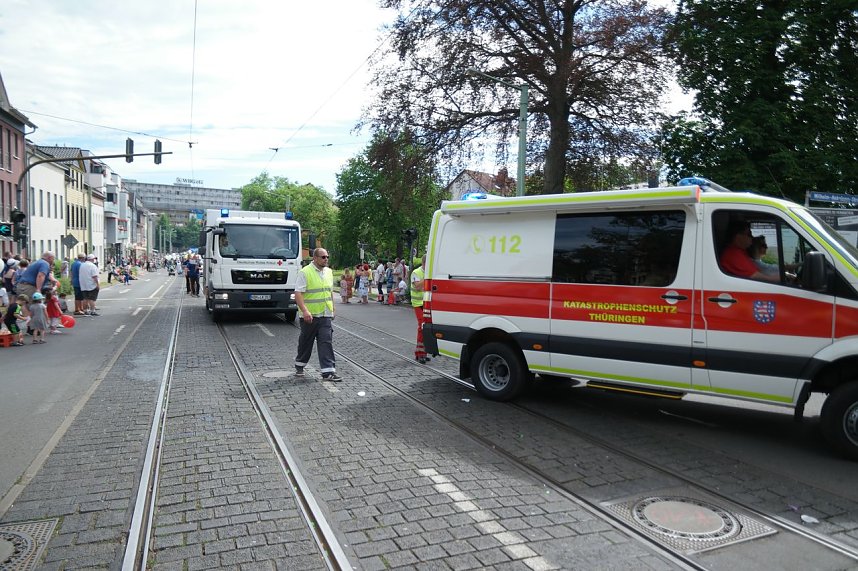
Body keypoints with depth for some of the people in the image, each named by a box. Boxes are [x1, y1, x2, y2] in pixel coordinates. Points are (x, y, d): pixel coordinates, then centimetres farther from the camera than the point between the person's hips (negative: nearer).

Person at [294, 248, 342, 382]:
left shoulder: (329, 272, 11)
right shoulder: (305, 272, -10)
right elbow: (298, 294, -15)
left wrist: (332, 309, 19)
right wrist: (305, 311, -26)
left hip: (326, 315, 5)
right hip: (309, 316, -4)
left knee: (326, 342, -3)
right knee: (306, 342, 10)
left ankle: (328, 372, -4)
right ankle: (299, 366, 31)